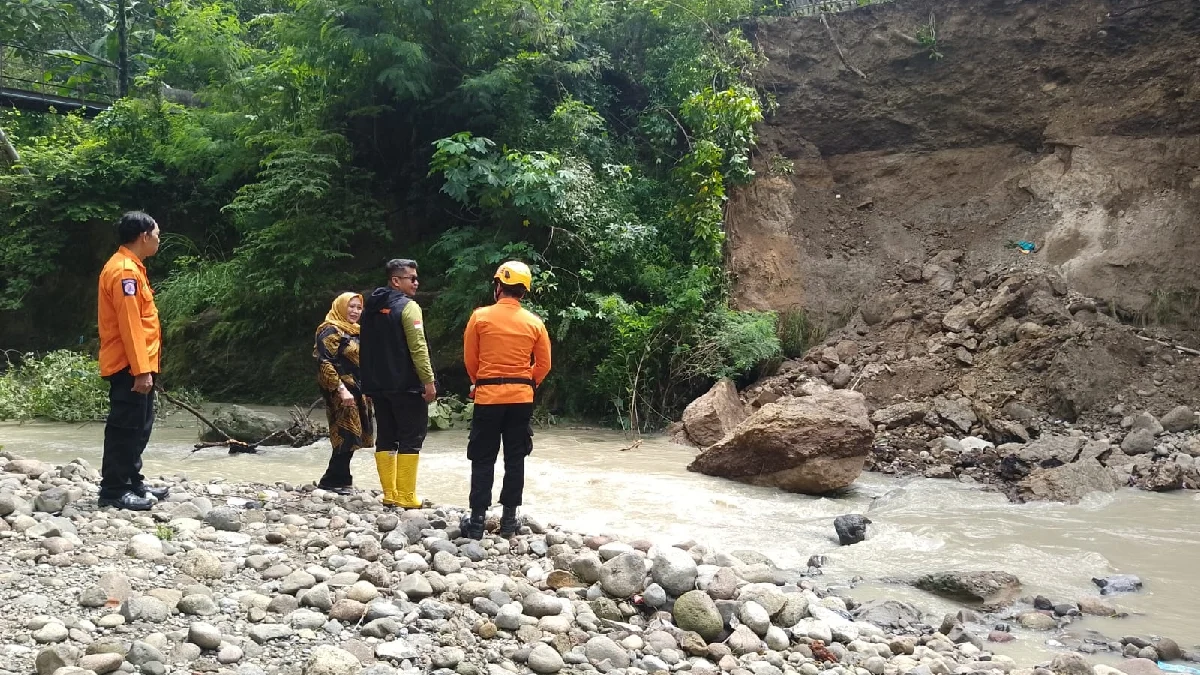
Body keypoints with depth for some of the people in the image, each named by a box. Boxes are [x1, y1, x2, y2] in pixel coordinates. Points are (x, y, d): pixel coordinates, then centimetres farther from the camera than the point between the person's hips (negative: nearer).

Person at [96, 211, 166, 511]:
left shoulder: (129, 267, 17)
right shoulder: (125, 270, -16)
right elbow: (130, 324, -22)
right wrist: (141, 370, -24)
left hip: (136, 365, 10)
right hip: (129, 367, -10)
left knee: (139, 425, 16)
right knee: (125, 427, -5)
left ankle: (132, 481, 24)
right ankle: (113, 489, 1)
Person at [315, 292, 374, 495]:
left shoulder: (355, 332, 19)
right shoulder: (331, 331, -9)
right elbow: (325, 363, -18)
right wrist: (341, 389, -25)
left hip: (358, 391, 9)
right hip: (341, 393, -9)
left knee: (350, 438, 9)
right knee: (347, 437, -10)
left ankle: (339, 480, 16)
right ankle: (333, 481, -2)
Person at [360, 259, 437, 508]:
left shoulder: (371, 308, 15)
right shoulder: (407, 306, -11)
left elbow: (365, 347, 18)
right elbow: (418, 347, -18)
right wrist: (428, 380, -16)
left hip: (378, 384, 8)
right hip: (406, 385, -8)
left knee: (386, 438, 10)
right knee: (411, 438, -2)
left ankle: (389, 494, 11)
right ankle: (405, 497, -4)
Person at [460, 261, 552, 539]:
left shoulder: (480, 316, -5)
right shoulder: (534, 323, 0)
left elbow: (470, 358, 2)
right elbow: (543, 364, 5)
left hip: (488, 396, -2)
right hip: (521, 398, 2)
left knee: (483, 459, 5)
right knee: (515, 459, 9)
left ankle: (477, 520, 4)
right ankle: (509, 519, 11)